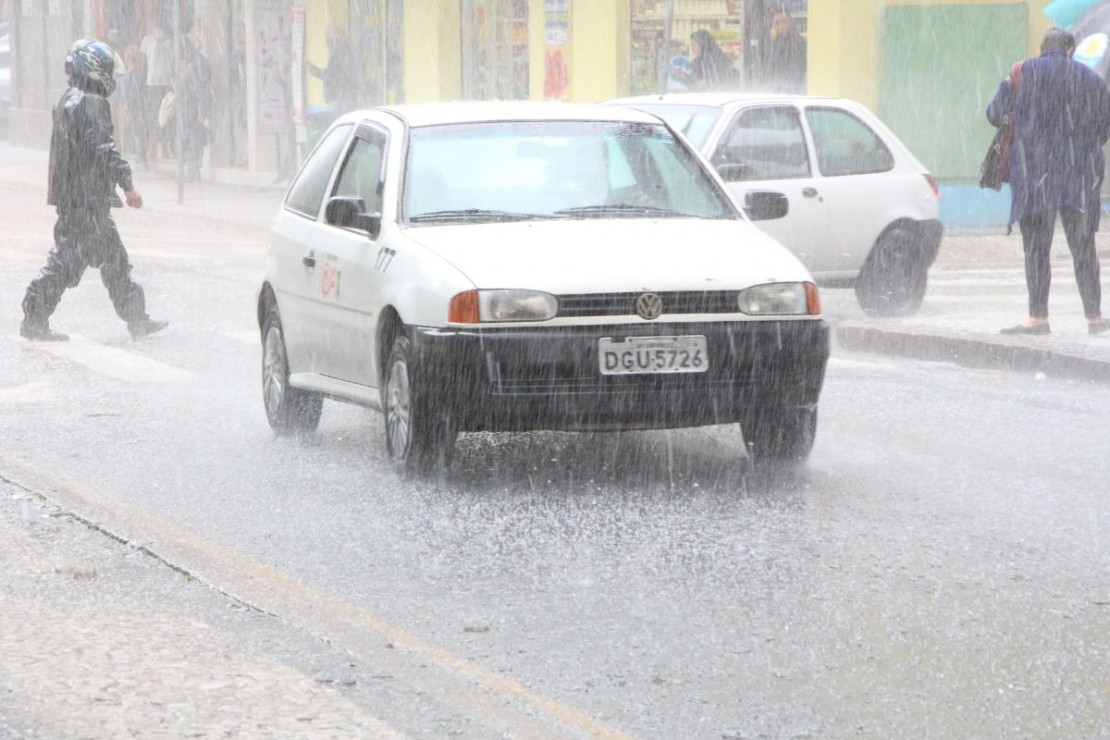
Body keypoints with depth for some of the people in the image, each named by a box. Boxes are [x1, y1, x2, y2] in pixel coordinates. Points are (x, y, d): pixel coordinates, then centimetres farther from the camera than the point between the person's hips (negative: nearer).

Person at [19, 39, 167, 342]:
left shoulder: (67, 101, 16)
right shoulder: (92, 104, -15)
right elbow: (105, 149, -20)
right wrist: (128, 186, -17)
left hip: (68, 192, 10)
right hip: (88, 196, -10)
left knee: (113, 256, 14)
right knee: (68, 259, -7)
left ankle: (137, 320, 18)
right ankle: (35, 320, -6)